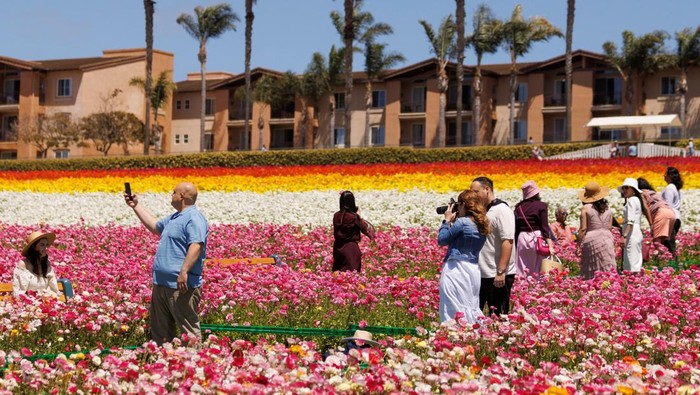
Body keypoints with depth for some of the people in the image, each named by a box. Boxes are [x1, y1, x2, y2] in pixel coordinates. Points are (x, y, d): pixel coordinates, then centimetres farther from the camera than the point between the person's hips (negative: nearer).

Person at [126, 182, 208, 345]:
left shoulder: (194, 219, -12)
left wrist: (184, 271, -34)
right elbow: (154, 226, 39)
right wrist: (136, 206, 39)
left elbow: (196, 246, -25)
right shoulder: (174, 218, 21)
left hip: (181, 285, -11)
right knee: (159, 329, 15)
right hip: (161, 283, 11)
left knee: (189, 329, -8)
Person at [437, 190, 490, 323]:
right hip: (474, 270, 8)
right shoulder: (482, 224, 10)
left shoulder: (462, 222, -14)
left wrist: (447, 220, 3)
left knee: (454, 310, -5)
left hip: (457, 269, -8)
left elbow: (442, 240, -7)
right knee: (472, 309, 15)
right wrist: (453, 222, 15)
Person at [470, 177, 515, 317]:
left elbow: (507, 242, -20)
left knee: (498, 317, 0)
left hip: (498, 276, -9)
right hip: (481, 274, 9)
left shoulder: (501, 210, -12)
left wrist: (501, 272, -25)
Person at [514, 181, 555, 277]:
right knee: (538, 270, 0)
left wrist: (515, 245, 15)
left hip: (521, 238, 3)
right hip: (536, 238, -3)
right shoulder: (541, 205, -4)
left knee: (521, 271, 5)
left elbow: (516, 227, 7)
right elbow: (545, 226, -10)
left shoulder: (519, 207, 5)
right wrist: (550, 245, -11)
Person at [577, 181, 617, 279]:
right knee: (608, 269, 6)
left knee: (592, 273, -1)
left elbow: (583, 228, -9)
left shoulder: (585, 208, -6)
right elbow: (610, 227, 10)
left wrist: (579, 245, -5)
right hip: (607, 238, 4)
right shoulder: (607, 209, 9)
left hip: (591, 239, -4)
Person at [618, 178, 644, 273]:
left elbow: (630, 221, -20)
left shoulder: (631, 200, -9)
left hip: (631, 233, -10)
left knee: (632, 263, -12)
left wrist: (624, 236, -26)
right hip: (637, 232, 10)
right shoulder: (637, 200, 20)